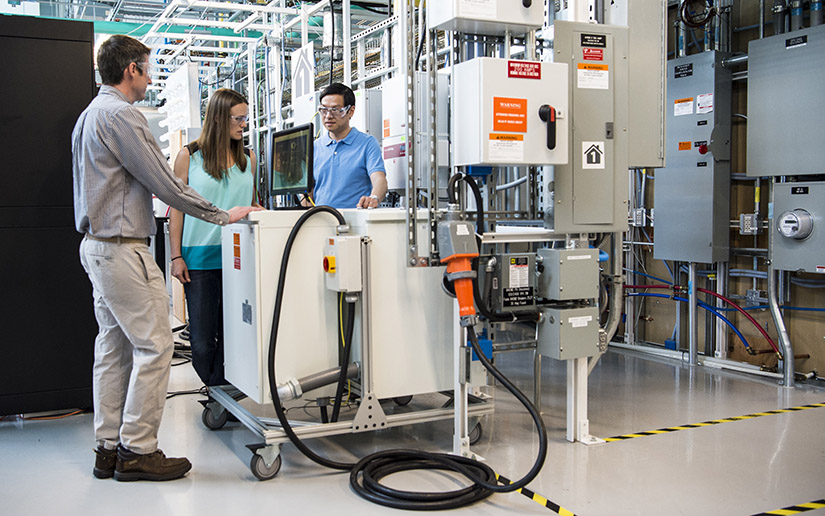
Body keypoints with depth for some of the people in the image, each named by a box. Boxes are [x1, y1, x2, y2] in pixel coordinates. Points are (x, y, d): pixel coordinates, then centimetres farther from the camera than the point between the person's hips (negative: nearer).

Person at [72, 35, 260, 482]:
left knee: (113, 348, 12)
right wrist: (222, 215, -10)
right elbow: (164, 183, -17)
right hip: (122, 248, -11)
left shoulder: (90, 114, 18)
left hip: (96, 242, 11)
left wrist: (146, 200, 32)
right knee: (153, 345, -6)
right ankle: (137, 451, -1)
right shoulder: (120, 114, -14)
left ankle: (109, 448, 17)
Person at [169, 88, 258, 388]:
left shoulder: (248, 160, 13)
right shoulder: (189, 156, 4)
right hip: (200, 259, -2)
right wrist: (176, 256, -4)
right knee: (203, 338, -1)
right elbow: (177, 209, 2)